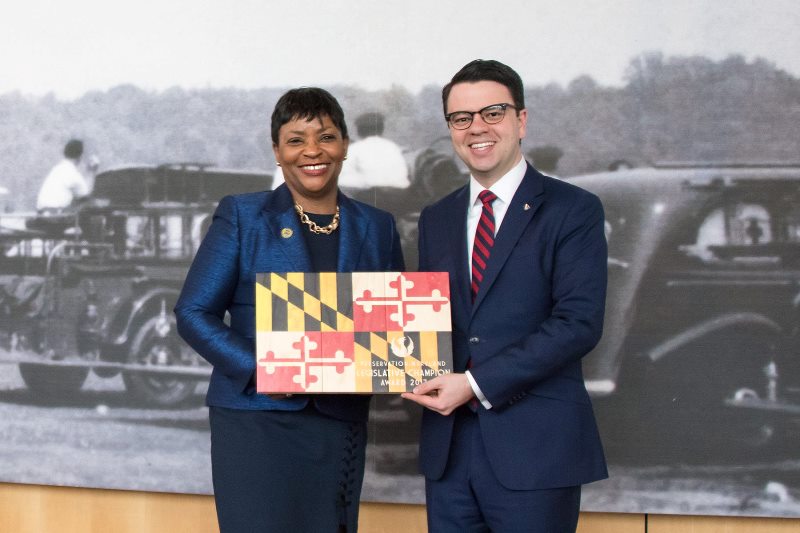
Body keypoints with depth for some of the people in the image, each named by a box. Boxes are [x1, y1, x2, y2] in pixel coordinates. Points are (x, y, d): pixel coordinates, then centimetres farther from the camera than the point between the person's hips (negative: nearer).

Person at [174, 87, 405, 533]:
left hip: (341, 426, 3)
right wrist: (259, 370, -16)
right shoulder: (241, 216, 1)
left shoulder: (377, 228, 10)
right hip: (256, 420, -3)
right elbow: (194, 313, -2)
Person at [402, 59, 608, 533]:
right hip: (449, 444, 5)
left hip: (534, 446, -4)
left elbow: (579, 322, -12)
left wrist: (476, 384, -16)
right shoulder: (437, 219, 15)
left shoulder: (573, 210, -3)